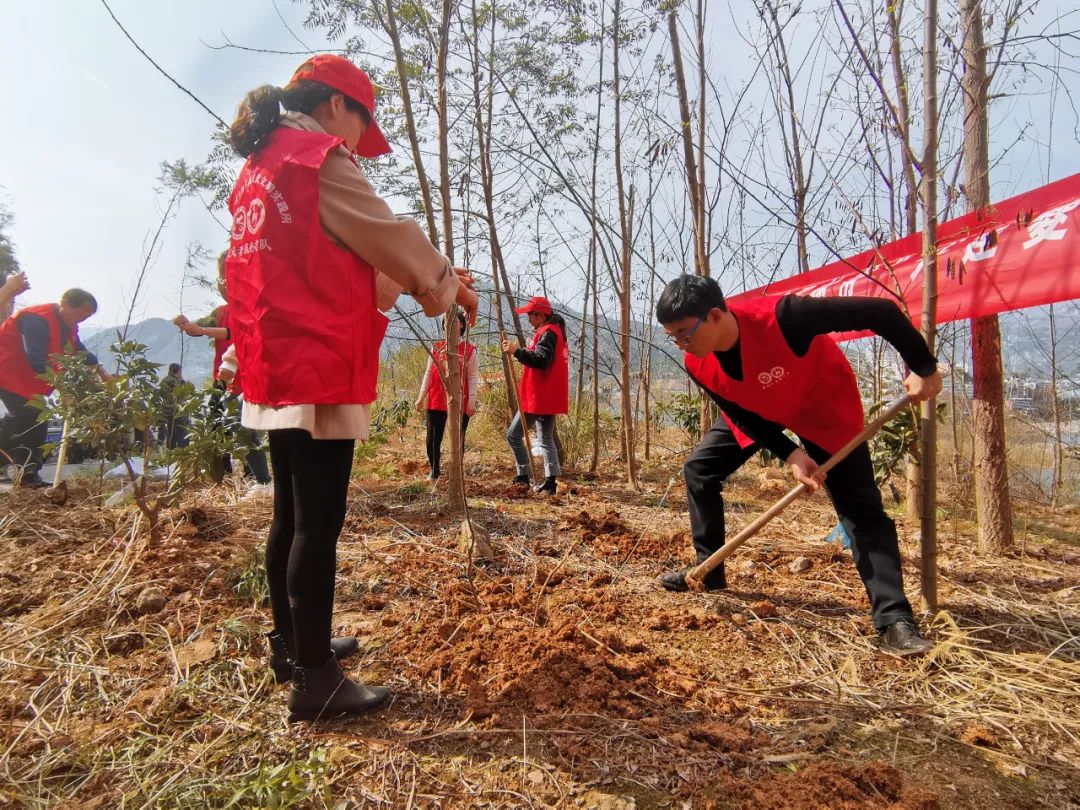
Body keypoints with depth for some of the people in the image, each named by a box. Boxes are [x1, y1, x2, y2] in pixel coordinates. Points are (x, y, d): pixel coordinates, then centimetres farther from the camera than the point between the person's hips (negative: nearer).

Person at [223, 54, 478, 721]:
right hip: (319, 374, -10)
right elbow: (394, 239, -5)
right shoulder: (319, 160, -8)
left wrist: (421, 281, 21)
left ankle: (293, 645, 31)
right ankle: (316, 681, 6)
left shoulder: (260, 169, 20)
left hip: (275, 370, 10)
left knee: (291, 517, 17)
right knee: (318, 524, -4)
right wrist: (448, 286, 12)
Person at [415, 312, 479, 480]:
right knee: (433, 439, 4)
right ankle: (434, 473, 21)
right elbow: (428, 374, 12)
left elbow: (473, 378, -3)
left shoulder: (470, 350, 1)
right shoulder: (436, 348, 10)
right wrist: (421, 397, 7)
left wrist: (472, 401, -12)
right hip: (436, 402, 3)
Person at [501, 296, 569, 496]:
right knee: (546, 439, 11)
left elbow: (541, 360, -27)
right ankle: (550, 482, 10)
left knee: (514, 435, -2)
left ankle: (525, 476, 2)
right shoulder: (554, 331, 20)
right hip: (547, 398, 11)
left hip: (539, 398, -11)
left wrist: (517, 351, -30)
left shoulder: (547, 333, -14)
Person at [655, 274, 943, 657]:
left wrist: (923, 368, -28)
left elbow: (880, 311, -35)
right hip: (756, 412, 5)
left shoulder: (782, 317, -42)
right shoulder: (698, 366, -23)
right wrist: (791, 455, -24)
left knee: (860, 507, -11)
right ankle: (709, 572, 14)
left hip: (823, 407, -5)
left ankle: (894, 618, -3)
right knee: (699, 469, 0)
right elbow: (742, 415, -11)